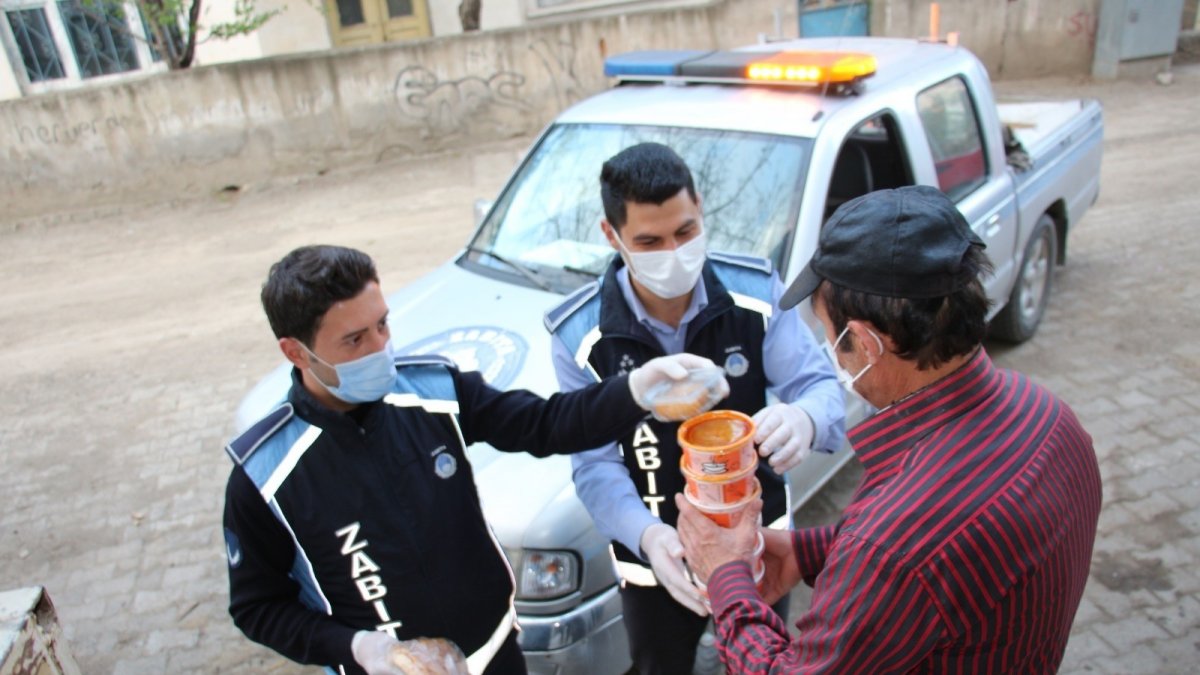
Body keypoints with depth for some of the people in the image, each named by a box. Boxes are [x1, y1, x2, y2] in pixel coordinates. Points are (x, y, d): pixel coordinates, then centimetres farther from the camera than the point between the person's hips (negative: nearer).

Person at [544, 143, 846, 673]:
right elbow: (596, 465, -19)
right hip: (654, 557, -1)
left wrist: (804, 419, -42)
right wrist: (647, 534, -39)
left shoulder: (756, 291, -16)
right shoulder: (579, 336, -19)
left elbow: (818, 384, -17)